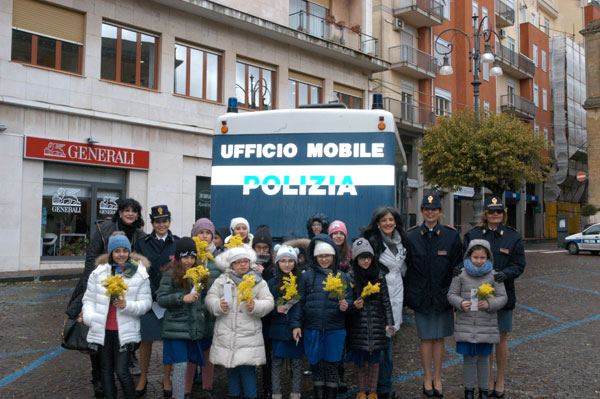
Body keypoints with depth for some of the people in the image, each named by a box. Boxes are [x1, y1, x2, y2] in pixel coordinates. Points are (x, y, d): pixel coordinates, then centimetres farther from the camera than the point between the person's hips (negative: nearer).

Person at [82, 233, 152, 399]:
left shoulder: (140, 274, -3)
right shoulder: (99, 272, 2)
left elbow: (146, 303, -4)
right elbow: (89, 298, 7)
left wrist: (127, 305, -20)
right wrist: (89, 316, -10)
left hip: (125, 331, -3)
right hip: (103, 330, 3)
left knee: (122, 371, -4)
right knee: (107, 371, 14)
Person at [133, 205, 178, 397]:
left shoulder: (178, 243, 4)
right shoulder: (142, 243, 5)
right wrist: (154, 293, -10)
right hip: (148, 298, 0)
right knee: (146, 339, 8)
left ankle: (166, 378, 22)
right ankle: (143, 377, 25)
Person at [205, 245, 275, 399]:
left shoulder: (258, 281, 6)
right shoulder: (222, 280, 10)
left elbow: (268, 302, 1)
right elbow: (210, 298, 7)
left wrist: (255, 306, -17)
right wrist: (218, 305, -13)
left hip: (249, 336, -2)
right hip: (226, 334, 2)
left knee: (247, 369, -7)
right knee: (231, 369, 11)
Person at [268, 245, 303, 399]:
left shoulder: (301, 281, 1)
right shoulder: (272, 283, 2)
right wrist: (276, 309, -15)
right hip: (279, 329, 0)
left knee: (297, 362, 7)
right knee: (277, 362, 8)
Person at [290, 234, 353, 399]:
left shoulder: (342, 277, 6)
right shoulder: (307, 276, 3)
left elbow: (349, 299, 7)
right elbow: (299, 302, 3)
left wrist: (345, 305, -15)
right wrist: (296, 324, -3)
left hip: (334, 330, 0)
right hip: (312, 330, 0)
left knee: (331, 366, 5)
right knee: (316, 365, 8)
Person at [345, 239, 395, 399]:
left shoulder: (379, 275, 3)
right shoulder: (350, 276, -3)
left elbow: (386, 301, 5)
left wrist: (389, 323, 2)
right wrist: (354, 305, -19)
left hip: (376, 323, 1)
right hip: (358, 324, -1)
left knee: (374, 360, 8)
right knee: (360, 360, 6)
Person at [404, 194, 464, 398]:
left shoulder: (451, 235, 0)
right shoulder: (411, 236, -1)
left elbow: (458, 267, 2)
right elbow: (406, 267, 0)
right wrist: (407, 296, -2)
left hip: (442, 294, 0)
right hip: (421, 295, 0)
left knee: (439, 337, 9)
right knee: (426, 337, 8)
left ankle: (437, 378, 23)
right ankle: (427, 378, 22)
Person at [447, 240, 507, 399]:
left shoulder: (494, 275, -1)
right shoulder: (461, 274, -2)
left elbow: (502, 297, 1)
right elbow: (451, 294, 3)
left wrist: (490, 304, -17)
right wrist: (460, 303, -17)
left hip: (486, 325, 0)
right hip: (466, 325, 0)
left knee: (484, 359, 12)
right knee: (469, 359, 8)